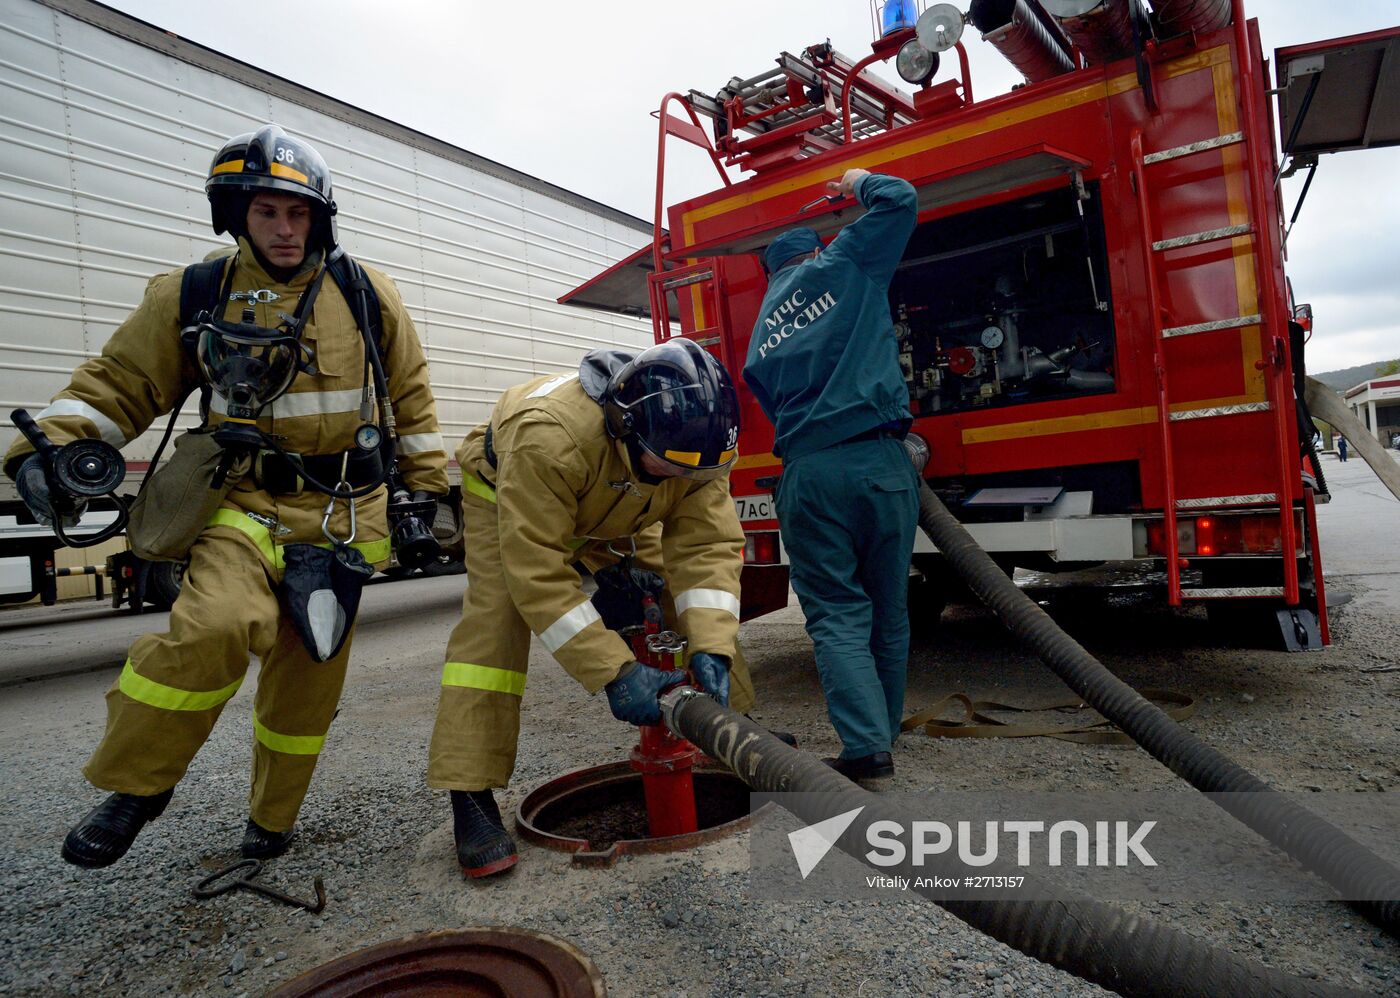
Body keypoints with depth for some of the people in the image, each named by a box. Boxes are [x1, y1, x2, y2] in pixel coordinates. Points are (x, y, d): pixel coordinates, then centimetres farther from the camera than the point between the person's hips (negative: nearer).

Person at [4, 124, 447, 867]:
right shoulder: (192, 295, 2)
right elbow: (119, 382, 5)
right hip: (245, 502, -1)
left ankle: (272, 818, 31)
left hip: (341, 514, 1)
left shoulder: (368, 296, 3)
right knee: (217, 624, -29)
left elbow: (411, 401, 10)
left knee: (308, 673, 8)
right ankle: (135, 784, -3)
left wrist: (425, 488, 8)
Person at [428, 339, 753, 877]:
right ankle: (471, 798, -16)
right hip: (507, 493, -4)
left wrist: (711, 647, -43)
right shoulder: (549, 435, -46)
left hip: (617, 511, 4)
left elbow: (708, 546, -30)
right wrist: (614, 671, -45)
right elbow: (538, 574, -44)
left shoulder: (699, 438, -31)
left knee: (690, 606, -5)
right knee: (495, 618, -23)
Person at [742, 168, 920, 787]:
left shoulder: (761, 333, 20)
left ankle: (867, 749, -8)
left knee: (837, 617, 4)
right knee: (888, 612, 12)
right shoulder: (842, 266, 10)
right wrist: (859, 183, 31)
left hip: (805, 475, 2)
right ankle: (884, 734, 22)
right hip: (879, 464, -1)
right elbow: (900, 200, 12)